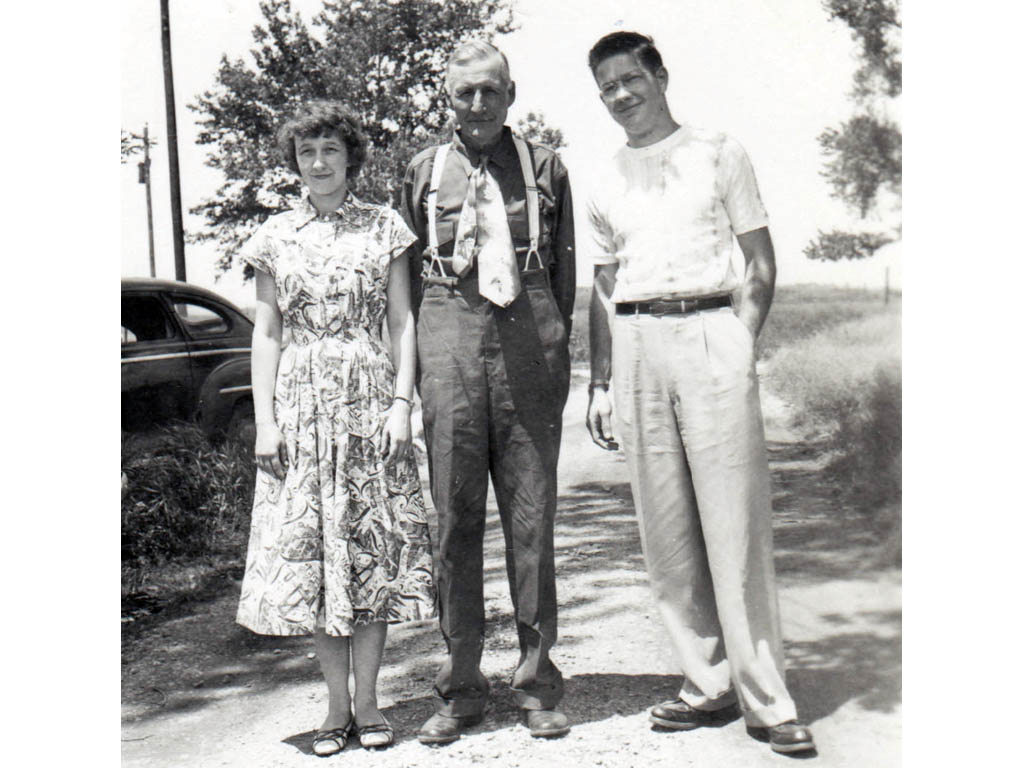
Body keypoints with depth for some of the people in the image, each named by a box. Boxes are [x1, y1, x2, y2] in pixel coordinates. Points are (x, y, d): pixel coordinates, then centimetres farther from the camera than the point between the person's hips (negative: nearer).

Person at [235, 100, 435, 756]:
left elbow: (403, 321, 4)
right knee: (310, 544, 1)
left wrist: (402, 403, -6)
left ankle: (368, 700, 10)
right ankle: (338, 704, 11)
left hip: (370, 392, -1)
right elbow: (267, 332, 9)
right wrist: (264, 419, 0)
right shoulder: (276, 236, 10)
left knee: (374, 544, -1)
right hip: (301, 399, 1)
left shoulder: (384, 227, 7)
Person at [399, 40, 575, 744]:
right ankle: (461, 687, 12)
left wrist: (555, 349, 6)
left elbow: (565, 269, 13)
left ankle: (538, 683, 13)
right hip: (449, 344, 1)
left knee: (532, 516, 2)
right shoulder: (424, 172, 14)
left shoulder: (545, 168, 13)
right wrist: (414, 363, 7)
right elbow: (406, 274, 14)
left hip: (529, 341, 0)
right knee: (455, 515, 1)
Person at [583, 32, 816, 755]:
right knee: (665, 526, 2)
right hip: (636, 346, 4)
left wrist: (741, 345, -8)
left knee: (736, 520, -7)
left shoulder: (718, 152, 8)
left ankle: (766, 698, 0)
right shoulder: (605, 182, 17)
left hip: (710, 330, -4)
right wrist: (600, 383, 10)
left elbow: (762, 267, 5)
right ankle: (710, 683, 12)